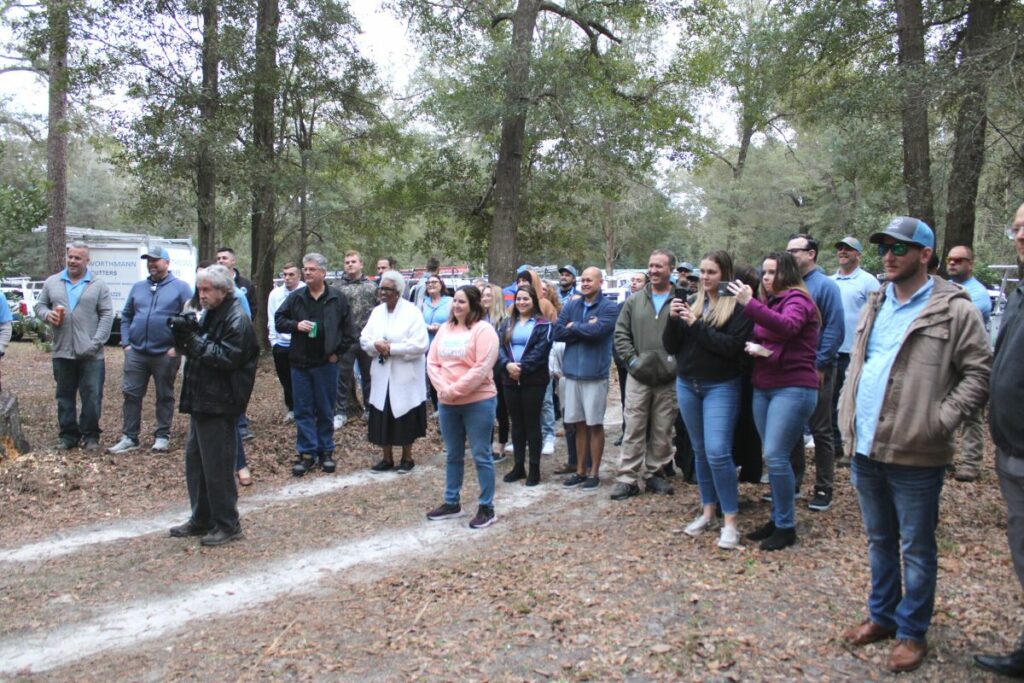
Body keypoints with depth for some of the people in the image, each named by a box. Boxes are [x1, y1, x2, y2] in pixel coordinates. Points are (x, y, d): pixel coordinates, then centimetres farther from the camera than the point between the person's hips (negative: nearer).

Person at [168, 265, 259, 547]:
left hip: (220, 404, -10)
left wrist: (194, 340, -19)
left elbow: (227, 357, -21)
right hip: (201, 400, 10)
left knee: (217, 466, -3)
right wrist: (184, 336, -2)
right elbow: (198, 351, 18)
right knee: (194, 460, 16)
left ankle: (227, 525, 9)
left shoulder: (236, 319, -13)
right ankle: (201, 519, 28)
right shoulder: (209, 314, 15)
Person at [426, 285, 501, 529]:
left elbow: (482, 369, -19)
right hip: (447, 403, 7)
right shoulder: (445, 329, 9)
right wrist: (443, 388, -10)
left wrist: (455, 390, -18)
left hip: (478, 402, -6)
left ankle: (487, 508, 12)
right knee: (452, 455, 17)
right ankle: (451, 503, 30)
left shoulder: (483, 330, -11)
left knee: (481, 456, 2)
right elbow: (432, 362, 6)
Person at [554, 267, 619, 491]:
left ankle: (594, 472, 15)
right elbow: (557, 332, -2)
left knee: (595, 425, 4)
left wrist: (573, 326, -6)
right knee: (579, 425, 11)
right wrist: (584, 328, -11)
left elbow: (596, 330, -21)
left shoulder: (609, 308, -5)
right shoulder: (571, 306, 9)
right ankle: (580, 471, 22)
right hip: (572, 372, 4)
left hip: (595, 373, -4)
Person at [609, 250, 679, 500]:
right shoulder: (634, 301, 8)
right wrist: (633, 360, -3)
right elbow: (621, 334, 8)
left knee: (662, 430, 9)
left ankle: (655, 473, 23)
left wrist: (675, 361, -13)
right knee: (634, 429, 2)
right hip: (638, 376, 1)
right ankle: (627, 478, 7)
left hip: (669, 379, -1)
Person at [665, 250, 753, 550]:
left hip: (721, 387, -5)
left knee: (717, 452, -12)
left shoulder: (738, 306, -7)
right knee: (700, 451, 13)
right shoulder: (691, 303, 8)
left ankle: (730, 521, -1)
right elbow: (671, 347, 6)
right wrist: (673, 320, -11)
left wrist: (697, 326, -19)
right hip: (687, 385, 6)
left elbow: (733, 347, -19)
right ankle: (707, 512, 25)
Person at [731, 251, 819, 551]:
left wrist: (749, 304, -33)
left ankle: (786, 527, 3)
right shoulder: (768, 301, 14)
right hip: (763, 388, 8)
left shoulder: (797, 300, -8)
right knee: (772, 456, 11)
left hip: (793, 388, -7)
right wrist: (752, 346, -3)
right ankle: (777, 518, 23)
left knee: (775, 456, -10)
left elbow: (786, 326, -29)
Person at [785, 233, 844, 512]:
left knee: (820, 430, 4)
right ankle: (792, 481, 25)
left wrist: (819, 365, -16)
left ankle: (823, 488, 14)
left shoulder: (825, 285, -9)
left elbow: (835, 329, -14)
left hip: (816, 370, -5)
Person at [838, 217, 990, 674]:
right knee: (879, 540, 20)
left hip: (915, 454, -6)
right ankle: (881, 616, 35)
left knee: (916, 548, 8)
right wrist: (848, 417, 10)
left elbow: (979, 373, -9)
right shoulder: (875, 304, 13)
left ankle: (912, 632, 23)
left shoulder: (953, 309, -8)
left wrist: (941, 419, -17)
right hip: (866, 448, 6)